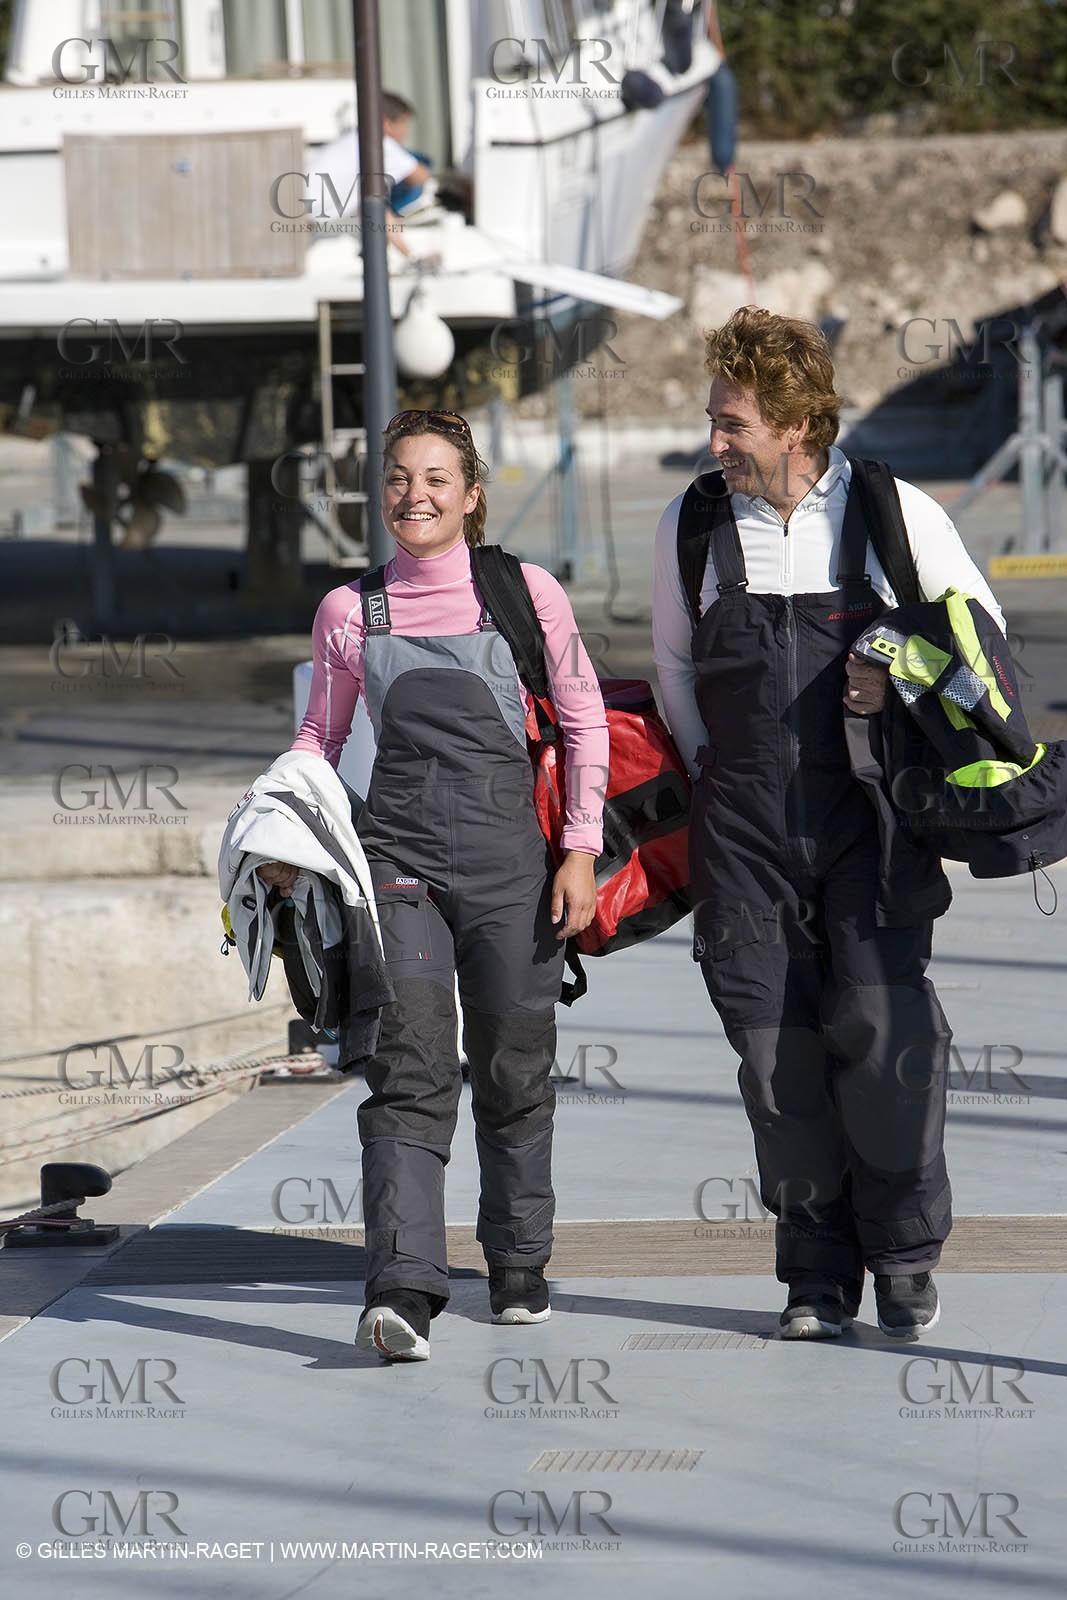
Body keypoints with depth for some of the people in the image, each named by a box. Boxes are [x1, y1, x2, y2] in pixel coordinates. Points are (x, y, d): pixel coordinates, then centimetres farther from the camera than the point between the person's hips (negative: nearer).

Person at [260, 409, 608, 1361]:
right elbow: (322, 733, 17)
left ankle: (520, 1267, 28)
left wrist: (581, 850, 0)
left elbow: (585, 724, 7)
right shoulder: (351, 611, 7)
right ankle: (404, 1291, -23)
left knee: (514, 1067, 8)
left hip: (506, 851, 0)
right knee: (410, 1068, -13)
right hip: (397, 849, 0)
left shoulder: (527, 594, 2)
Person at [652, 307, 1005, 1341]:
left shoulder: (896, 515, -2)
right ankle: (818, 1273, 9)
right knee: (777, 1045, -1)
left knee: (881, 1025, -12)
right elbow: (673, 658, 20)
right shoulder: (690, 527, 5)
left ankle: (906, 1253, 4)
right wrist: (717, 774, 13)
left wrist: (907, 681, -7)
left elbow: (980, 628, 11)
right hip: (745, 827, 2)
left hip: (868, 817, -2)